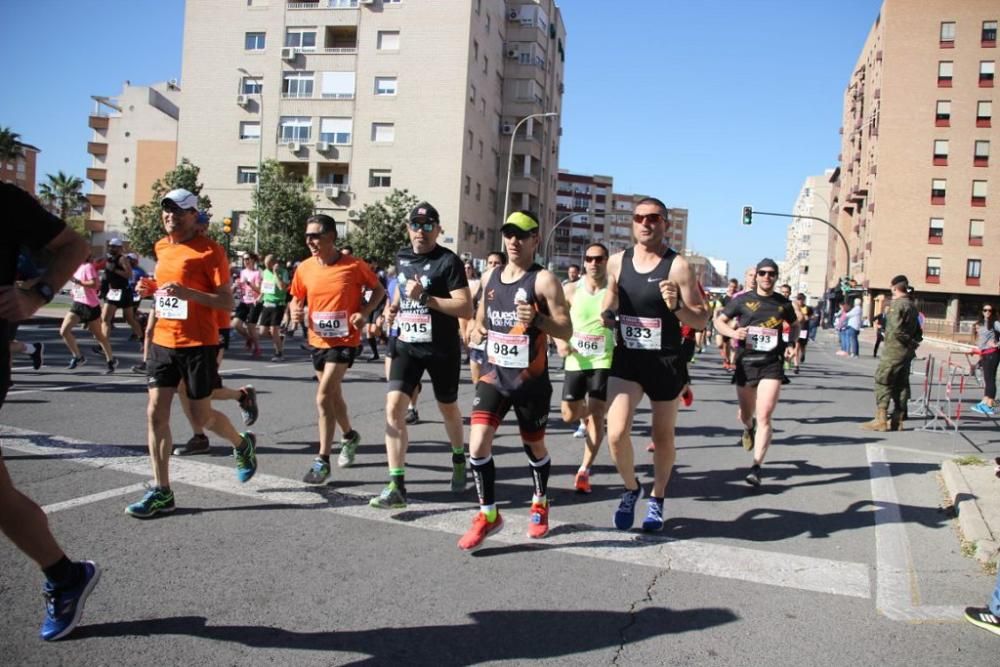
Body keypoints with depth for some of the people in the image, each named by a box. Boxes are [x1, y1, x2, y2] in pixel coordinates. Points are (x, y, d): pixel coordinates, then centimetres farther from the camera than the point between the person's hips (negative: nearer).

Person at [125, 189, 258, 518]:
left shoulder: (209, 250, -11)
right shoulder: (161, 247, 11)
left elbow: (227, 302, -13)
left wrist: (188, 293, -26)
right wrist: (153, 288, 6)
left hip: (198, 344, -6)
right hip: (163, 342, 6)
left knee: (201, 417, 4)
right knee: (156, 414, 0)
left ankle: (243, 444, 35)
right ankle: (161, 492, 8)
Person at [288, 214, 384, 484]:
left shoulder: (354, 265, -13)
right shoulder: (304, 269, -1)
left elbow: (379, 289, 1)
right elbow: (296, 298, 13)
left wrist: (365, 311, -15)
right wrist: (295, 312, -10)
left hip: (345, 340, -5)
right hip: (318, 340, 6)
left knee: (323, 397, -14)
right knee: (334, 395, 20)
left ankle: (322, 460, -4)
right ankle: (350, 437, 46)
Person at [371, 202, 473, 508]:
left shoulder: (449, 261, -13)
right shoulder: (401, 257, 6)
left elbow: (466, 309, -19)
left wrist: (425, 298, -26)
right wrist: (393, 308, 6)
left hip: (442, 349, -4)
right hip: (407, 344, 4)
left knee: (448, 409, 16)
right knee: (394, 407, -11)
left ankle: (459, 460, 45)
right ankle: (396, 486, -7)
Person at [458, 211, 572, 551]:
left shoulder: (544, 280, -11)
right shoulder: (490, 277, 6)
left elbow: (566, 330, -14)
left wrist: (537, 319, -31)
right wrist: (477, 331, 2)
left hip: (531, 380, -3)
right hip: (494, 375, 4)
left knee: (535, 447, 15)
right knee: (478, 445, -10)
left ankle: (540, 503, 42)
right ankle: (488, 514, 9)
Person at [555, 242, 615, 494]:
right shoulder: (571, 290, 0)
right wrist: (560, 342, -12)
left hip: (604, 362, -2)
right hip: (575, 362, 3)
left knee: (596, 417, -9)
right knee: (569, 416, 9)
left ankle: (584, 471, 1)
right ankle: (587, 412, 45)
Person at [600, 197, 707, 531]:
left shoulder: (678, 266, -11)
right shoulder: (617, 261, 1)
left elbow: (701, 320, -9)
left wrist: (677, 307, -28)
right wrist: (607, 313, 2)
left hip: (665, 362, -2)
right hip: (627, 358, 2)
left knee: (662, 437, 13)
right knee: (616, 433, -13)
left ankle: (657, 499, 37)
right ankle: (631, 488, 17)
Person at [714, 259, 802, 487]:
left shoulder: (783, 303, 6)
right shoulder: (743, 300, 1)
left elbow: (795, 324, 24)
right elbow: (719, 320, 7)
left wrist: (792, 343, 6)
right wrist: (733, 332, -14)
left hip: (772, 364, -1)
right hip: (746, 362, 1)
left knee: (764, 417, -13)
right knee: (746, 414, 17)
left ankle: (756, 466, -8)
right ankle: (748, 428, 54)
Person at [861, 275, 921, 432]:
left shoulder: (896, 304, -13)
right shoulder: (912, 306, 16)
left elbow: (896, 329, -22)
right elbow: (918, 331, 19)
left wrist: (909, 341, -11)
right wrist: (914, 341, 10)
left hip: (894, 350, -9)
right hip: (908, 352, 9)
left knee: (882, 382, -5)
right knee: (900, 385, 10)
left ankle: (881, 420, -7)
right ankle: (897, 420, 12)